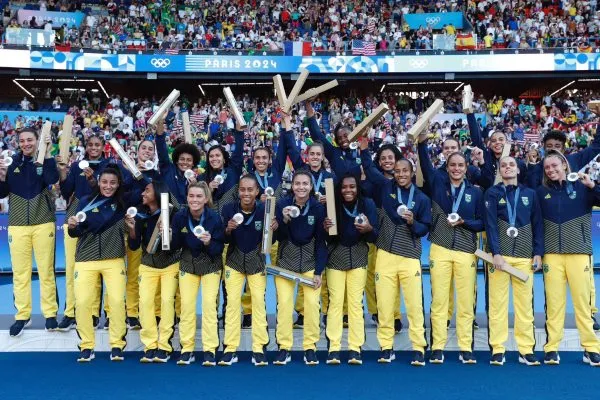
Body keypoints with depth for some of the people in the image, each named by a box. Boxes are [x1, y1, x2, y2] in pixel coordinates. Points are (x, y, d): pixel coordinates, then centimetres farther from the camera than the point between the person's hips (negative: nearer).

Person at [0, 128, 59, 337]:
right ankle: (22, 316, 14)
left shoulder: (45, 161, 1)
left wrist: (47, 153, -27)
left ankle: (50, 313, 12)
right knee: (20, 272, 5)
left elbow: (53, 179, -20)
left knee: (46, 270, 3)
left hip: (43, 223, -2)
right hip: (17, 224, 2)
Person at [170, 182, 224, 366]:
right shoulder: (180, 216, -15)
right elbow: (175, 245, -6)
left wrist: (209, 243, -36)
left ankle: (209, 350, 1)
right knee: (186, 304, 0)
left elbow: (219, 248, -16)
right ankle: (187, 349, 11)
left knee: (209, 304, -9)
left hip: (210, 263, -2)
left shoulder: (214, 217, -21)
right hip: (188, 263, 2)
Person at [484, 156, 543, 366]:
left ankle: (526, 349, 9)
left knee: (525, 303, 2)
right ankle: (497, 349, 4)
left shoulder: (530, 194, 13)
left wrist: (538, 253, 1)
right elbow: (490, 224, -4)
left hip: (525, 256, 2)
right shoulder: (492, 193, 5)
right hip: (499, 254, -2)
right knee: (497, 303, -2)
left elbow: (538, 225, 11)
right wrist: (496, 253, -14)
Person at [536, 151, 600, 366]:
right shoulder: (541, 192, 7)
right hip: (552, 255, 1)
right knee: (553, 302, 2)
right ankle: (551, 348, 7)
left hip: (579, 253, -1)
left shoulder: (582, 187, 4)